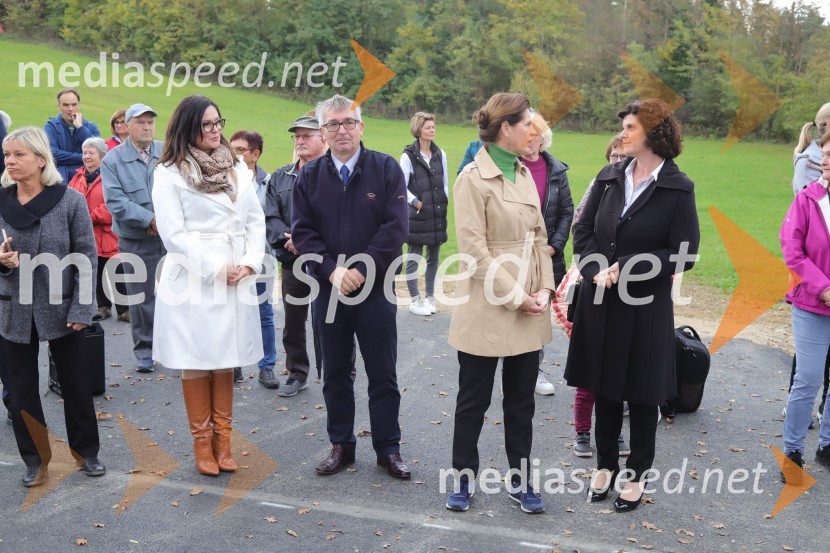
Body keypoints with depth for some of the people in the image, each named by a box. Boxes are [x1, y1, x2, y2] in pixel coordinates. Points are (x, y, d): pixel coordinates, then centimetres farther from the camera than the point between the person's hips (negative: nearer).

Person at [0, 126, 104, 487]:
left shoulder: (70, 200, -9)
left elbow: (86, 258, -8)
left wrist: (81, 309, -13)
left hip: (62, 308, -3)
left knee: (74, 383, 11)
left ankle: (86, 451, 29)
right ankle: (35, 459, 26)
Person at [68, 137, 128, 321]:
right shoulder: (78, 177, 11)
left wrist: (92, 217, -17)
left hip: (108, 235, -6)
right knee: (96, 274, 14)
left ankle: (124, 309, 8)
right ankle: (103, 307, 26)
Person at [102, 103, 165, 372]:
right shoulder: (113, 159, -2)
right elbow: (115, 200, -12)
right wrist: (150, 219, -17)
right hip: (135, 241, -1)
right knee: (141, 297, 8)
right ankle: (144, 349, 22)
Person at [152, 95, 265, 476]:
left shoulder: (238, 170, 13)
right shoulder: (169, 173, -3)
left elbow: (256, 221, 11)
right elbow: (173, 233, -9)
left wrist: (249, 263, -5)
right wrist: (217, 268, -12)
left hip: (237, 281, 4)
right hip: (194, 279, -4)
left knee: (226, 360, 9)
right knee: (196, 362, 3)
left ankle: (222, 440, 18)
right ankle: (202, 443, 14)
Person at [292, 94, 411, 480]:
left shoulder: (386, 169, -4)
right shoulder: (310, 175, 3)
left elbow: (396, 227, -10)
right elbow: (302, 231, -1)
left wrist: (361, 270, -16)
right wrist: (332, 271, -14)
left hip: (376, 290, -2)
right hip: (328, 289, 2)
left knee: (383, 375, 7)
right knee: (335, 374, 12)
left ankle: (388, 449, 20)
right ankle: (341, 446, 26)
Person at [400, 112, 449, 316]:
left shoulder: (440, 154, 8)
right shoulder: (408, 156, -7)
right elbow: (402, 186, -5)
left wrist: (444, 200, 6)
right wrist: (417, 203, -9)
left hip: (438, 215, 5)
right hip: (417, 216, -5)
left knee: (434, 257, 10)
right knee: (413, 258, 0)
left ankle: (429, 296, 21)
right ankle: (415, 300, 8)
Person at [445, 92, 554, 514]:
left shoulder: (525, 175, 9)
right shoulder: (473, 178, -12)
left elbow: (539, 236, 11)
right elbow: (474, 248, -16)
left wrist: (544, 289, -2)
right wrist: (514, 297, -16)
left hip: (529, 312, 6)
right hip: (487, 309, -6)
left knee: (522, 400, 14)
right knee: (474, 399, 9)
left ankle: (520, 481, 27)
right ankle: (463, 478, 26)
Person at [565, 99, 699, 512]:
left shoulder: (678, 188, -8)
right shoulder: (609, 177, 4)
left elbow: (684, 254, -11)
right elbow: (583, 231, 5)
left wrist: (628, 267, -17)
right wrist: (597, 270, -13)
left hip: (646, 306, -4)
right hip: (600, 301, 4)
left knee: (642, 393, 8)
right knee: (604, 387, 13)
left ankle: (636, 474, 25)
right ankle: (606, 464, 30)